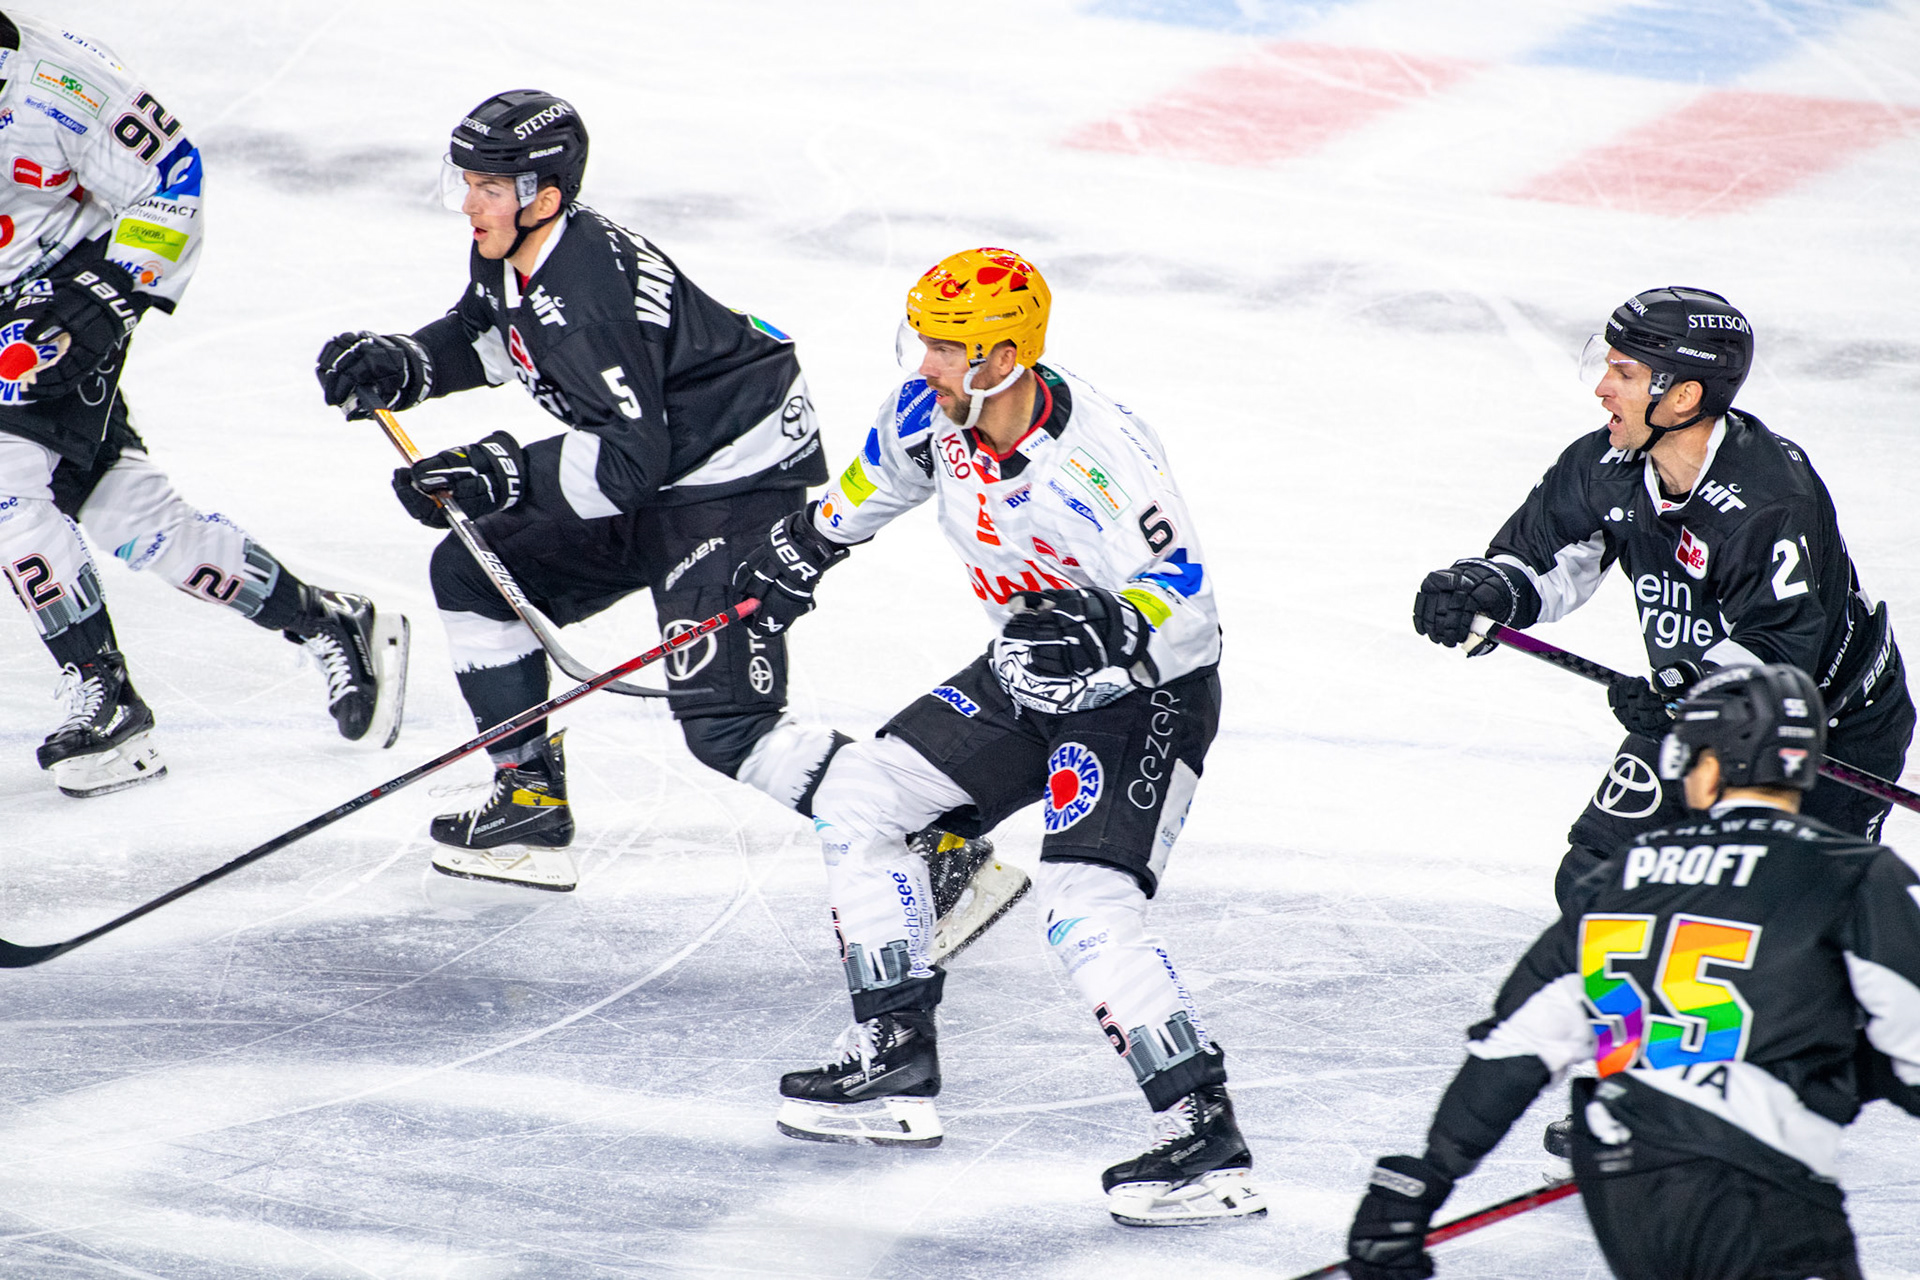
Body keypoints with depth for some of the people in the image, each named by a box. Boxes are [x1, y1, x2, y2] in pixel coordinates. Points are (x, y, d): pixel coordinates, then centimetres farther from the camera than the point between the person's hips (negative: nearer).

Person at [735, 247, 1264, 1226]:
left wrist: (1103, 633, -48)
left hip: (1150, 693, -9)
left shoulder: (1097, 460, -33)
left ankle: (1207, 1142, -26)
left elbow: (1186, 606, -32)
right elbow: (883, 475, 16)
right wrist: (808, 543, 26)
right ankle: (894, 1061, 16)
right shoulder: (935, 411, -9)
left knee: (1085, 904, -25)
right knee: (856, 799, 10)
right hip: (1030, 676, 9)